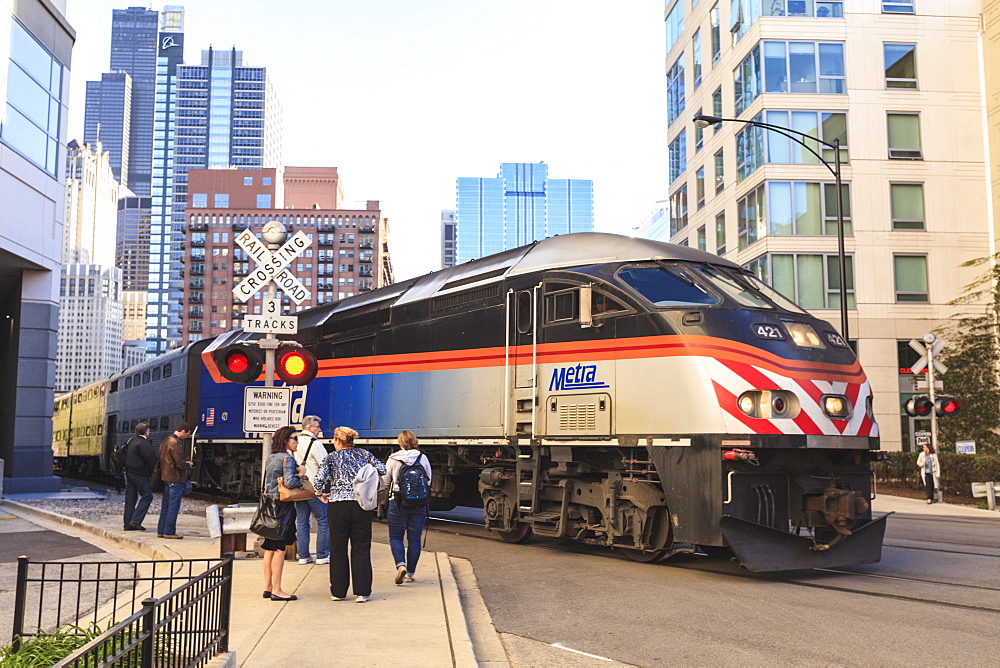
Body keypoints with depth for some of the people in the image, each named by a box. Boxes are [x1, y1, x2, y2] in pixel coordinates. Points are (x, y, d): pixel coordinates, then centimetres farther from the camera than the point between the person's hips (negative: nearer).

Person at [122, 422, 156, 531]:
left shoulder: (131, 441, 14)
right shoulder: (144, 443, -14)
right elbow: (151, 460, -16)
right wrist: (152, 474, -5)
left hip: (129, 472, 9)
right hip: (140, 475, -9)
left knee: (130, 498, 11)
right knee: (147, 496, -1)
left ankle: (128, 524, 13)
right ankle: (135, 521, -9)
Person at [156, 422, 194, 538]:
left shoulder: (166, 441, 14)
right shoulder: (176, 443, -17)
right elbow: (179, 464, -19)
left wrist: (185, 462, 15)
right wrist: (188, 465, 1)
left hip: (165, 478, 10)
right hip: (175, 479, -10)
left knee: (165, 506, 14)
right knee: (173, 506, -3)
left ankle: (161, 531, 18)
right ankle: (169, 532, -1)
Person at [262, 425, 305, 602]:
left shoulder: (271, 458, 15)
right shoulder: (287, 458, -11)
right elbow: (290, 482, -23)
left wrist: (296, 472, 8)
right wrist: (300, 477, -4)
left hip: (269, 504, 9)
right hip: (282, 505, -9)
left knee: (270, 548, 12)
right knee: (279, 549, -5)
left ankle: (268, 587, 18)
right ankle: (276, 590, -2)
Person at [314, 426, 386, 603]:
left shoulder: (331, 457, 2)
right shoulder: (363, 454, 7)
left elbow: (320, 478, -11)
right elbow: (382, 470, 4)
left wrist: (321, 494, 6)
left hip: (337, 507, -1)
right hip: (362, 506, 1)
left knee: (338, 550, 10)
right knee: (361, 549, 6)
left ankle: (338, 592, 14)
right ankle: (362, 592, 4)